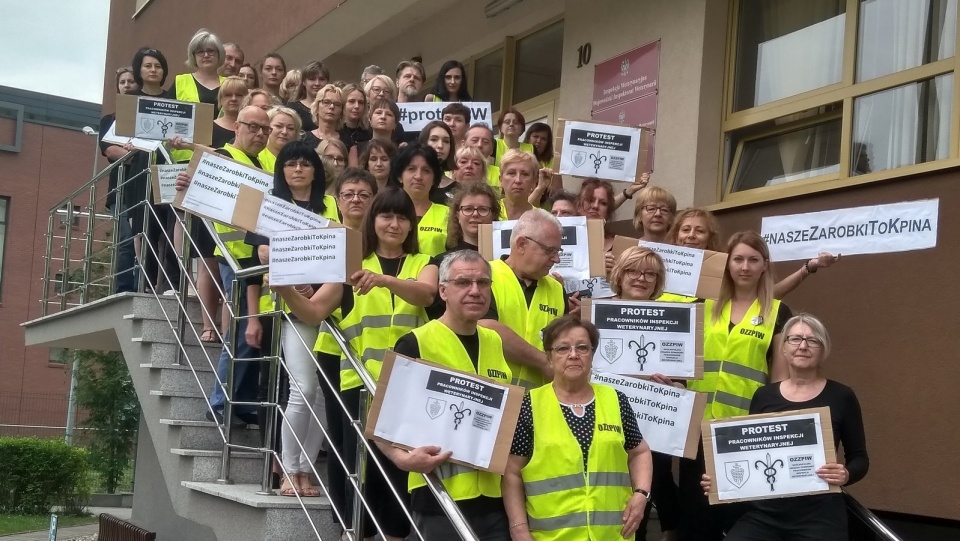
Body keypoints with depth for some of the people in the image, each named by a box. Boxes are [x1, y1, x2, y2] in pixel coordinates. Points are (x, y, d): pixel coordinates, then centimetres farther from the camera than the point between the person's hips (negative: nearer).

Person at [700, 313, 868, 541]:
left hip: (819, 515, -2)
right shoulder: (764, 395, 9)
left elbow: (859, 458, 6)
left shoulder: (841, 396, 2)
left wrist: (846, 475, -16)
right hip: (763, 512, 2)